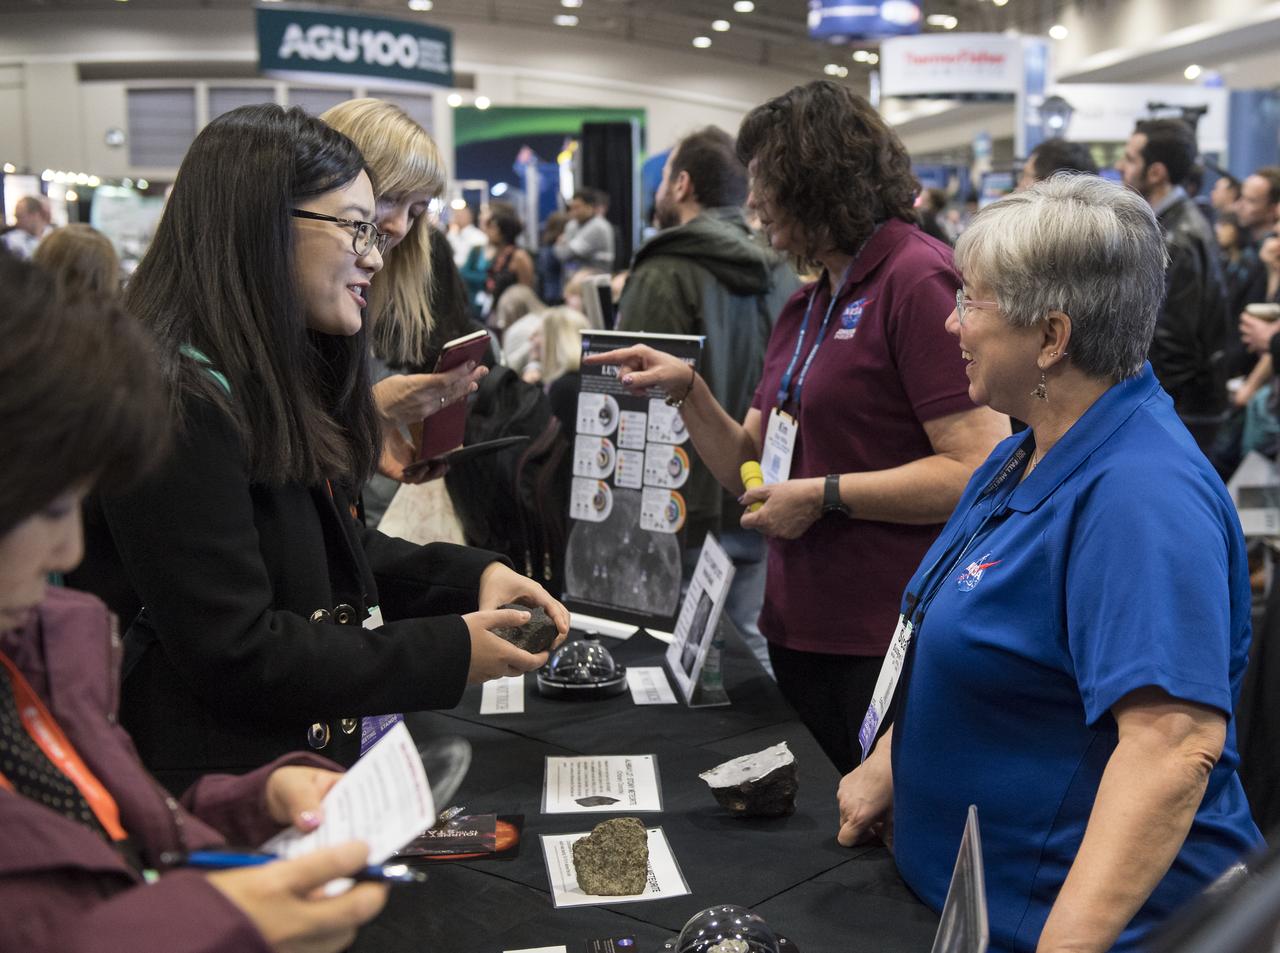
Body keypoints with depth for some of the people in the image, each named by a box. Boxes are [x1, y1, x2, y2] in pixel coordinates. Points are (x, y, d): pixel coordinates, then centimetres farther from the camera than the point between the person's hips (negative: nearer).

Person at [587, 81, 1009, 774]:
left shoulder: (919, 281, -13)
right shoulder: (804, 307, 15)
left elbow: (978, 470, -20)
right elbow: (751, 469, 15)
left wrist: (824, 495, -16)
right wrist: (688, 391, 0)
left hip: (892, 641, -8)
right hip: (800, 632, 8)